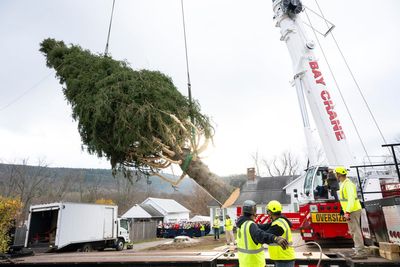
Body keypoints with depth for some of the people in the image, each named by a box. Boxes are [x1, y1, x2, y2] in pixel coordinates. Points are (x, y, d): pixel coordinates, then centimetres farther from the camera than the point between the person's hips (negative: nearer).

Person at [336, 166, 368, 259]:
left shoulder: (348, 184, -17)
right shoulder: (344, 184, 15)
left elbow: (351, 198, -26)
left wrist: (347, 212, -28)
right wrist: (346, 211, 23)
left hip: (353, 211, -10)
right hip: (351, 211, 10)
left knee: (355, 231, -7)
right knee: (354, 231, 14)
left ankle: (361, 252, -3)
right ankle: (359, 251, 21)